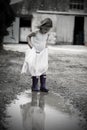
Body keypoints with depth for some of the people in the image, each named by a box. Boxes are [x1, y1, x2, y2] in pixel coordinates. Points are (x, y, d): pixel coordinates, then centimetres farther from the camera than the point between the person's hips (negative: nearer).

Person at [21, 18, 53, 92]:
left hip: (43, 53, 4)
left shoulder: (47, 34, -2)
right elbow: (28, 36, 3)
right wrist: (30, 45, -6)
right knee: (36, 69, -4)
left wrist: (45, 46, 7)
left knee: (43, 69, 2)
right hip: (36, 53, -4)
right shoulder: (36, 33, -15)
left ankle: (43, 86, 7)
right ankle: (35, 86, 4)